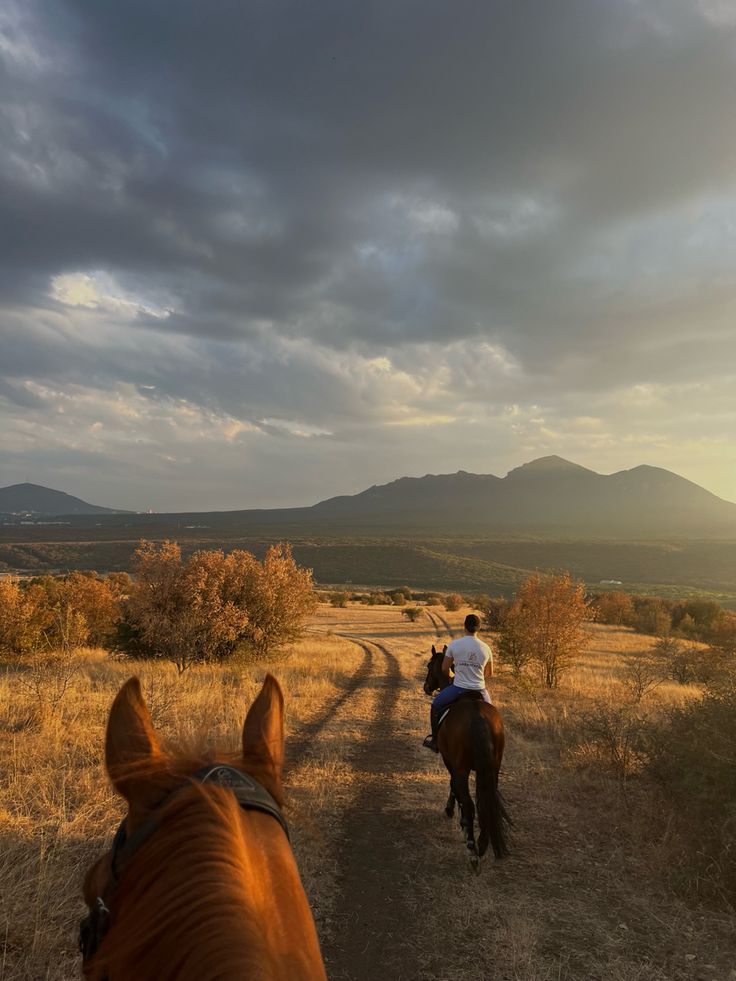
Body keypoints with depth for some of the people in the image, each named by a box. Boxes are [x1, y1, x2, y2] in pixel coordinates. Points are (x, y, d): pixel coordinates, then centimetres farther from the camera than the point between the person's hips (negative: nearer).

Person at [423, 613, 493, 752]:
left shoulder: (454, 645, -10)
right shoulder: (486, 648, -3)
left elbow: (444, 669, -1)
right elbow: (490, 674, 8)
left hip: (458, 688, -2)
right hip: (480, 690, 2)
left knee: (435, 706, 22)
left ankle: (435, 740, 28)